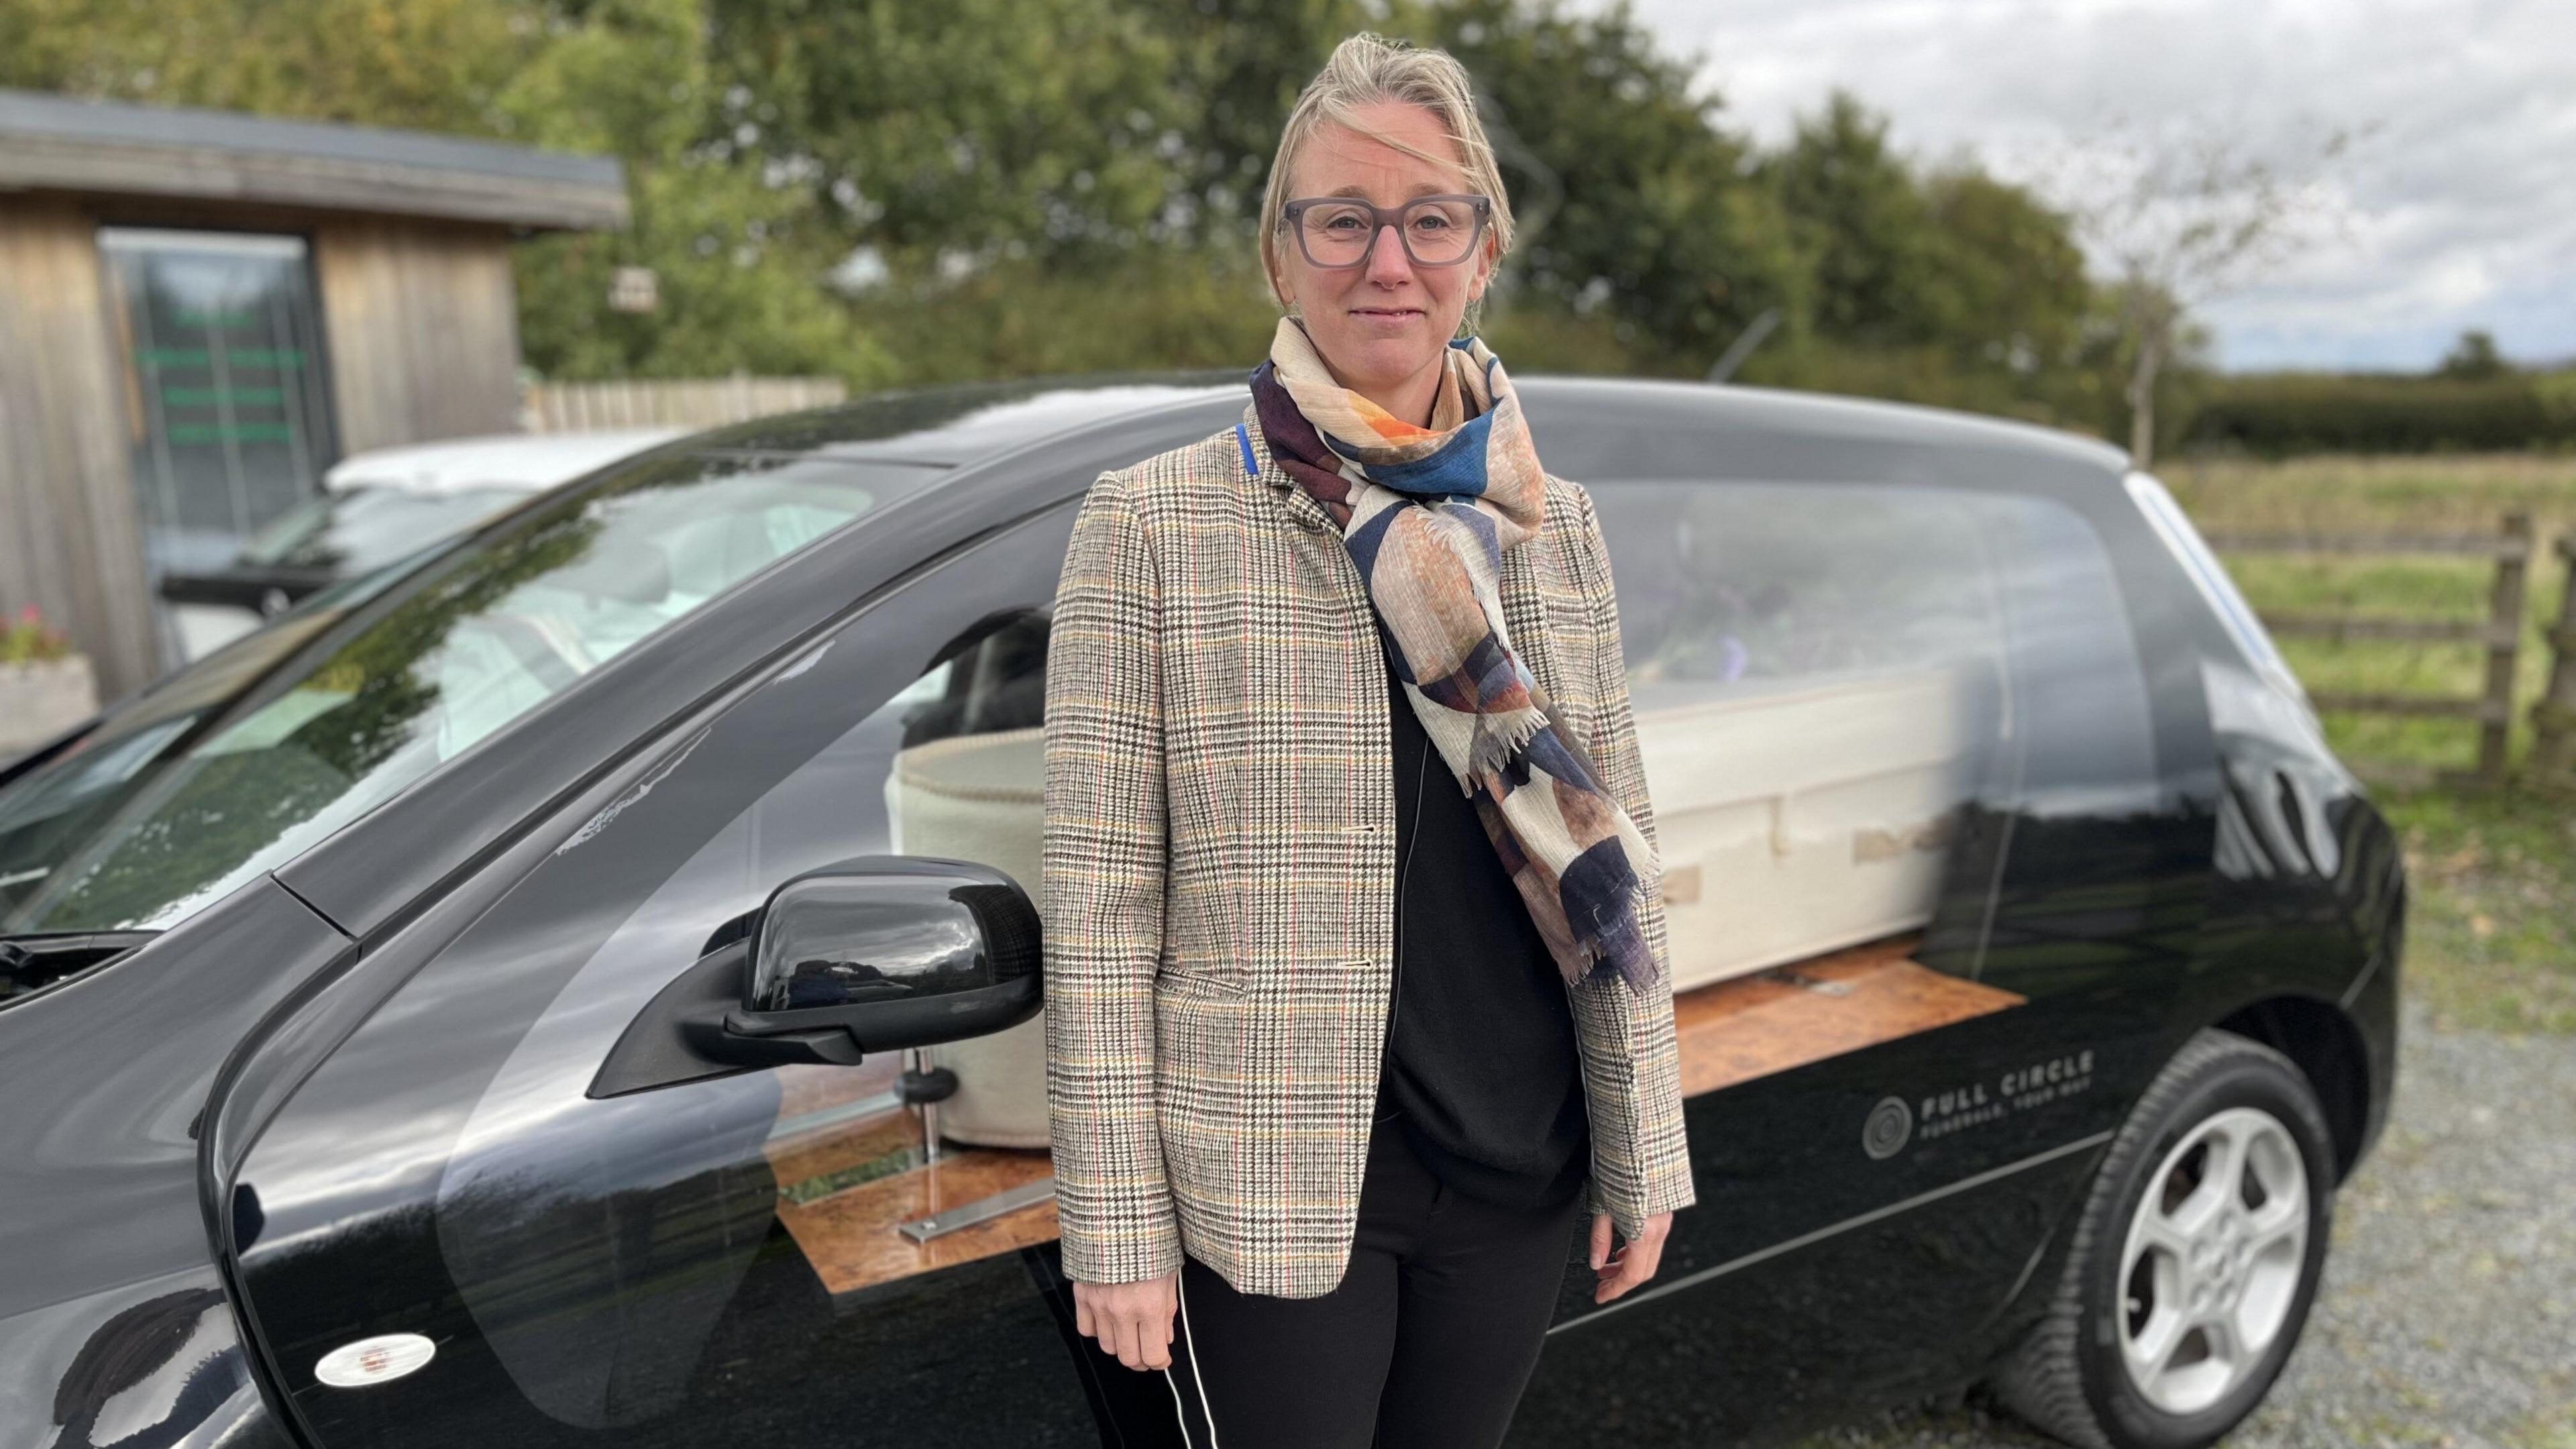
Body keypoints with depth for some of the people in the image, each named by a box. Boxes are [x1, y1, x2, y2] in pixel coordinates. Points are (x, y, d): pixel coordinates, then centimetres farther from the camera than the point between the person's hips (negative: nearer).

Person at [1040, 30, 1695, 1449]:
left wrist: (1642, 1155, 8)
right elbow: (1099, 909, -10)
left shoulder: (1549, 520, 4)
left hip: (1518, 1175, 4)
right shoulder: (1152, 524, -9)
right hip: (1269, 1189, -4)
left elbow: (1611, 862, 7)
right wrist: (1115, 1226, -10)